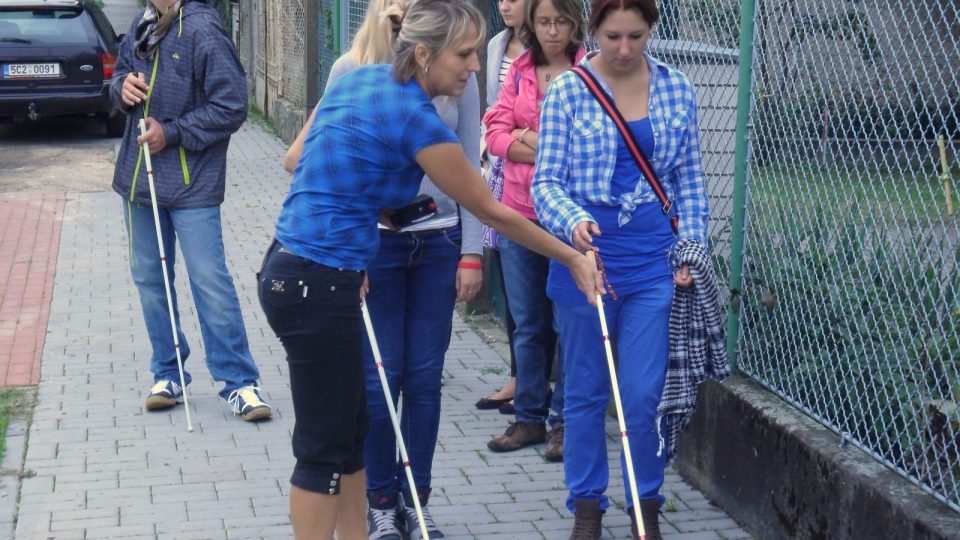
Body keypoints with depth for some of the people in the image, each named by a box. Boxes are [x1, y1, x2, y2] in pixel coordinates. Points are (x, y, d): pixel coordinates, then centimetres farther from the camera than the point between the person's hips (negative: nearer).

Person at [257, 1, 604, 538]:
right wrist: (573, 258, 5)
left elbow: (297, 159, 15)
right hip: (318, 285, -9)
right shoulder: (417, 118, -16)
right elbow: (493, 212, -7)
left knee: (350, 429, 17)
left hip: (290, 268, 9)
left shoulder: (359, 77, 8)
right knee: (325, 445, 2)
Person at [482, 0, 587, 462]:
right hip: (520, 210, 5)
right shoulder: (520, 71, 10)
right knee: (528, 323, 12)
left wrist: (528, 137, -12)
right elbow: (496, 132, 2)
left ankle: (564, 421, 15)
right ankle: (529, 418, 23)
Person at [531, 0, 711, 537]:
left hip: (652, 259, 1)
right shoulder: (568, 92, -4)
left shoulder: (677, 90, 4)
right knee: (586, 391, 9)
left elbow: (690, 180, 10)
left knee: (643, 394, -2)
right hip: (586, 251, -1)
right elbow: (547, 181, -6)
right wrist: (573, 221, -25)